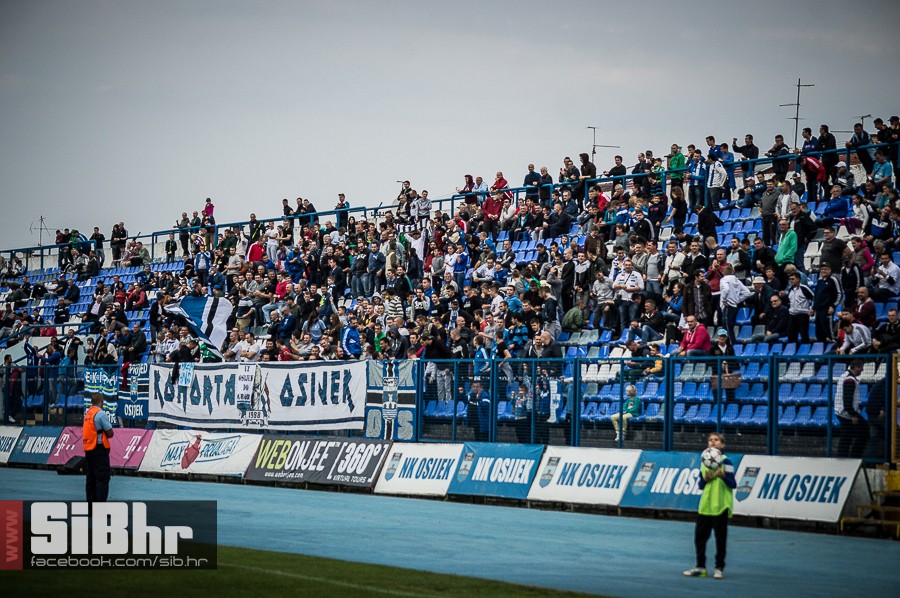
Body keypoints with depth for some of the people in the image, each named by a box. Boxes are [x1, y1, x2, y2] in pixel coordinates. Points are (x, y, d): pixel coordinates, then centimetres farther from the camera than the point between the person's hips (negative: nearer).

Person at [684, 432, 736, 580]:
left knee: (720, 538, 0)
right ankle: (700, 566, 17)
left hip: (721, 506, -5)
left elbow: (733, 484, -8)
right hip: (705, 505, 5)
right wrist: (705, 479, -7)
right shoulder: (704, 462, 10)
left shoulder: (726, 462, -6)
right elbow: (701, 485, 14)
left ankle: (719, 568, 8)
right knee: (699, 536, 7)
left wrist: (723, 476, -25)